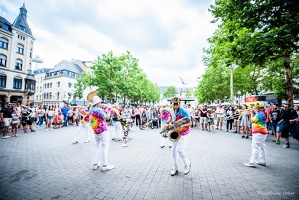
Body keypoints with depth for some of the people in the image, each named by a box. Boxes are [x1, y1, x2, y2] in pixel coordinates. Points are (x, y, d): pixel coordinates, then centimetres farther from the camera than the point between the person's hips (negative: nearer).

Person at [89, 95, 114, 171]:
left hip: (95, 131, 9)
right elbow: (107, 117, -16)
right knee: (105, 146, 0)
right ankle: (104, 165, 5)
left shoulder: (91, 110, 6)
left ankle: (95, 164, 22)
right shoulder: (98, 110, -20)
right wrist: (109, 111, -1)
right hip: (103, 131, -8)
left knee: (97, 146, 17)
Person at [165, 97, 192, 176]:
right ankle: (175, 168, 24)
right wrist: (167, 123, 2)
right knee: (174, 150, 8)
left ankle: (187, 164, 12)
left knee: (180, 149, -15)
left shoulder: (184, 111, -20)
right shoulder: (172, 111, -1)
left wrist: (183, 125, -34)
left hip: (184, 133, -6)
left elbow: (190, 123, -15)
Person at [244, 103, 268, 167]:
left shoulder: (259, 113, -18)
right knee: (262, 147, 16)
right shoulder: (263, 113, 13)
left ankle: (252, 162, -8)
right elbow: (256, 120, 17)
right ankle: (263, 161, 25)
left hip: (258, 133, -11)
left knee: (255, 147, -10)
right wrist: (254, 114, 8)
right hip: (263, 132, 11)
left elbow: (252, 120, -17)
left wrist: (252, 114, -5)